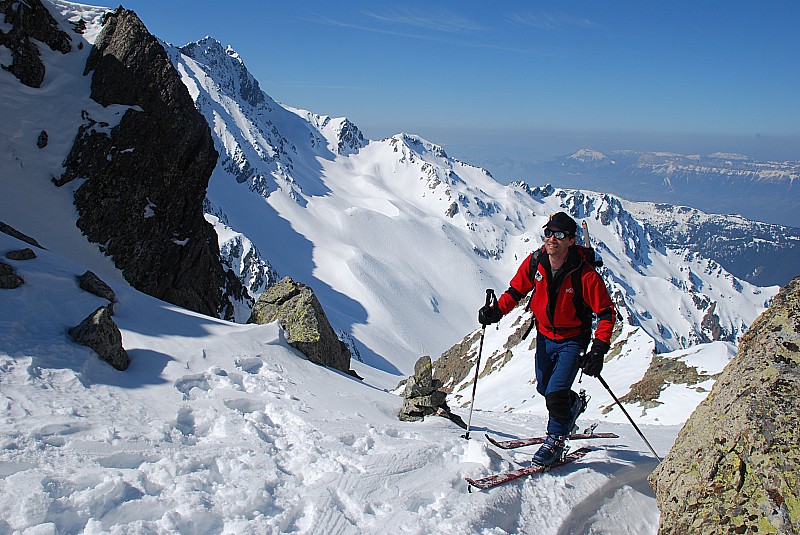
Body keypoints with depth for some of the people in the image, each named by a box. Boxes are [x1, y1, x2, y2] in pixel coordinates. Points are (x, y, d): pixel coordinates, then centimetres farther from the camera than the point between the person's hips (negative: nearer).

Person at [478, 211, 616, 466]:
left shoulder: (584, 274, -25)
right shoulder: (535, 262, -14)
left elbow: (607, 313, -17)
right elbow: (516, 290, 2)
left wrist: (599, 350, -25)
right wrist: (496, 310, -15)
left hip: (573, 340, -5)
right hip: (545, 336, 5)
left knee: (555, 394, -15)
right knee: (544, 387, 19)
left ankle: (556, 439, 12)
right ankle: (574, 404, 51)